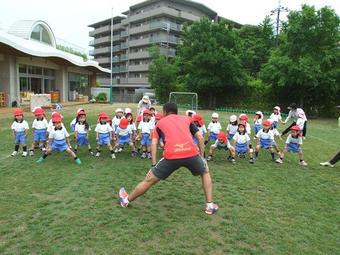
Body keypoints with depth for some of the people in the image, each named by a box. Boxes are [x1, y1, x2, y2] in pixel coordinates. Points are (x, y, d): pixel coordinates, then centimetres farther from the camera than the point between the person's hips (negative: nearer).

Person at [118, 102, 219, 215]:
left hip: (171, 156, -1)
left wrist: (154, 165, 15)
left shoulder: (160, 122, 25)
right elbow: (200, 137, 18)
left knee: (149, 180, 19)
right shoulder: (186, 119, 28)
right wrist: (202, 156, 24)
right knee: (205, 172, 32)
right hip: (191, 153, 1)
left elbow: (154, 144, 14)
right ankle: (210, 205, 29)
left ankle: (126, 200, 37)